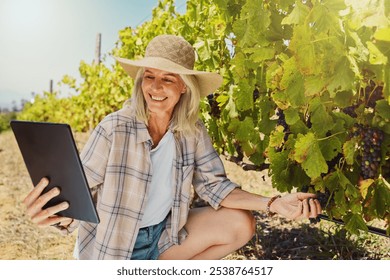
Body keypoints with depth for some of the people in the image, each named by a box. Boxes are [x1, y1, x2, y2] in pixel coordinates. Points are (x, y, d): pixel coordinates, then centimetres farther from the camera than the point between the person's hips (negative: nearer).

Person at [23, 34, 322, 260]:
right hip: (111, 246, -4)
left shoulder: (193, 132, -9)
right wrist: (57, 213, -43)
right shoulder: (115, 128, -21)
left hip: (164, 235, 5)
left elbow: (215, 186, -6)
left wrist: (274, 204, -20)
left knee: (241, 225, -7)